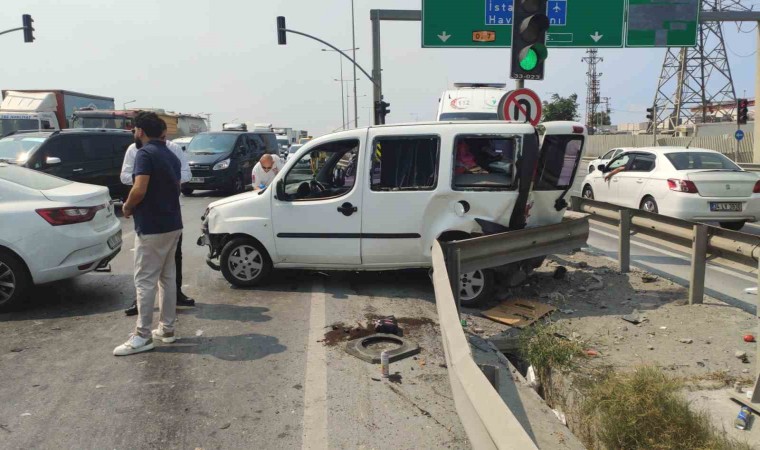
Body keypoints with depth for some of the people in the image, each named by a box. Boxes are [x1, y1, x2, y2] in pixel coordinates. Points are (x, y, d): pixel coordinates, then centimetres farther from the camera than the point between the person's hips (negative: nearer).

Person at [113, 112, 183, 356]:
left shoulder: (145, 153, -14)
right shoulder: (171, 156, 14)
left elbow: (140, 190, -23)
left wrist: (127, 207, -7)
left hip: (151, 227, -9)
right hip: (172, 224, 9)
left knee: (145, 281, -3)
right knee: (167, 277, 13)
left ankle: (142, 336, 1)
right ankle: (167, 328, 20)